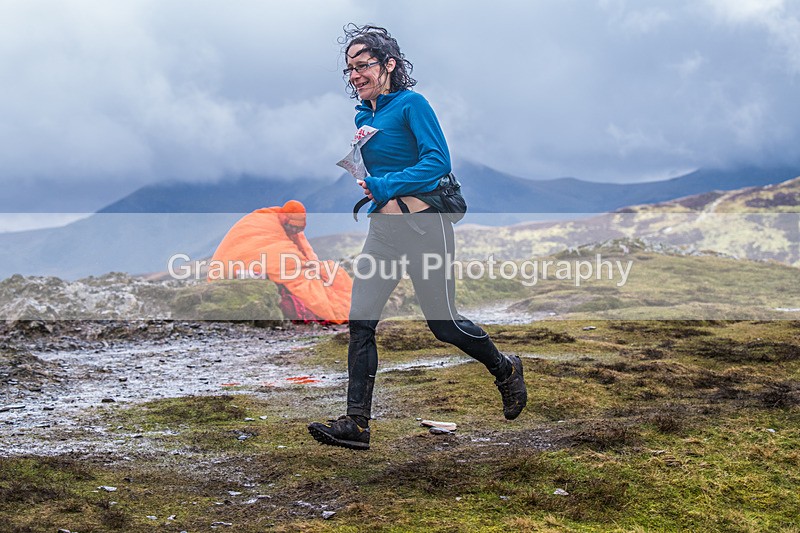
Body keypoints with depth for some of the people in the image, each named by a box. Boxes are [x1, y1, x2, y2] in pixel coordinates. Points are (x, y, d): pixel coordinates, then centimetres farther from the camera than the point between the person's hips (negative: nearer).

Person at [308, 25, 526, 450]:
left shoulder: (411, 104, -9)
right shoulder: (362, 116, 13)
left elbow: (439, 161, -20)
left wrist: (386, 186, -25)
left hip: (423, 227, -7)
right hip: (382, 230, 7)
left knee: (443, 324, 4)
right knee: (360, 322, -4)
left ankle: (506, 371, 32)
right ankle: (356, 423, -2)